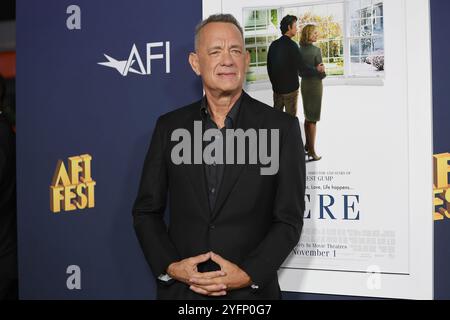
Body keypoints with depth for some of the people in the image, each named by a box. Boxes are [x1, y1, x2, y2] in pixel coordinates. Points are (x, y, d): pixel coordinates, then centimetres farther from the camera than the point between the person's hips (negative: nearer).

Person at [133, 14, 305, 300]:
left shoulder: (281, 127, -5)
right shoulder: (169, 126, 1)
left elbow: (289, 219, -5)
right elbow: (146, 210, 4)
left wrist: (248, 274, -16)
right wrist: (170, 266, -10)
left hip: (250, 291, -1)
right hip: (179, 289, 2)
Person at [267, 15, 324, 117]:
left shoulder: (273, 45, 4)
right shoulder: (291, 45, -16)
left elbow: (269, 66, 12)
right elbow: (301, 68, -17)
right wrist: (317, 70, -2)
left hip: (277, 87, 6)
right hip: (290, 88, -6)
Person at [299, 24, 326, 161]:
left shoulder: (300, 50, 1)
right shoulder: (316, 50, -18)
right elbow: (321, 73, -16)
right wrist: (323, 74, 4)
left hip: (304, 83, 7)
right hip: (315, 84, -7)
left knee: (308, 116, 19)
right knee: (313, 118, -1)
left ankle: (308, 145, 30)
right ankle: (312, 151, 1)